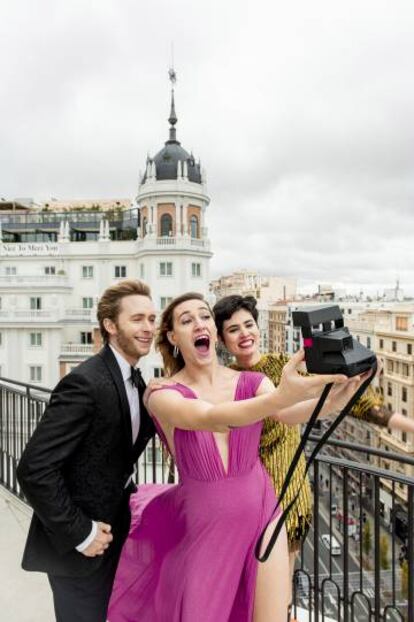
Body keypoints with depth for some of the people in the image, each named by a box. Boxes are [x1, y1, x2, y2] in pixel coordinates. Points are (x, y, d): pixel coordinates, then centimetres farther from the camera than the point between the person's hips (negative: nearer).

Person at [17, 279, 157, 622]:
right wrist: (79, 533, -19)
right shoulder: (85, 383, -26)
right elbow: (35, 469, -26)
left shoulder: (135, 381, 2)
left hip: (113, 533, 8)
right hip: (79, 544, -8)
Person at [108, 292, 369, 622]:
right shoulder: (164, 396, -15)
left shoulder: (251, 382, -6)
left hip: (260, 512, 2)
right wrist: (281, 396, -51)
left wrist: (330, 401, -46)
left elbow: (288, 414, -24)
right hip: (204, 524, -1)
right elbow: (213, 419, -34)